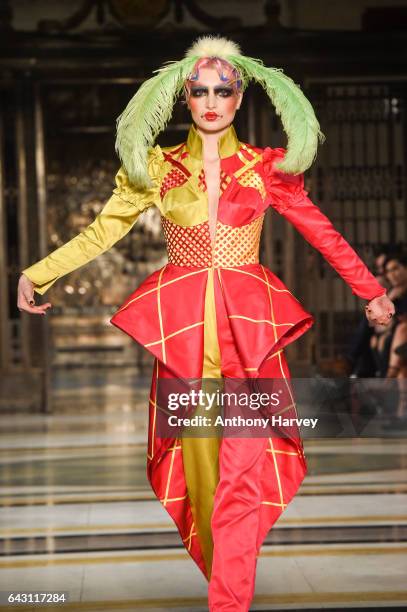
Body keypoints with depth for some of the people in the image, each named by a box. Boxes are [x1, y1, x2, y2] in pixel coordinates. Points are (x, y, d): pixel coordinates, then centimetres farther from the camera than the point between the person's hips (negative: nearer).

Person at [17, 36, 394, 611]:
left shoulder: (266, 167, 5)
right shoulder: (156, 168, 7)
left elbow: (322, 232, 10)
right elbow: (103, 230, 10)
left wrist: (371, 289, 13)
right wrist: (38, 274, 5)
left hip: (250, 326, -1)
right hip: (183, 326, 1)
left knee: (242, 465, -11)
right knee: (198, 458, 6)